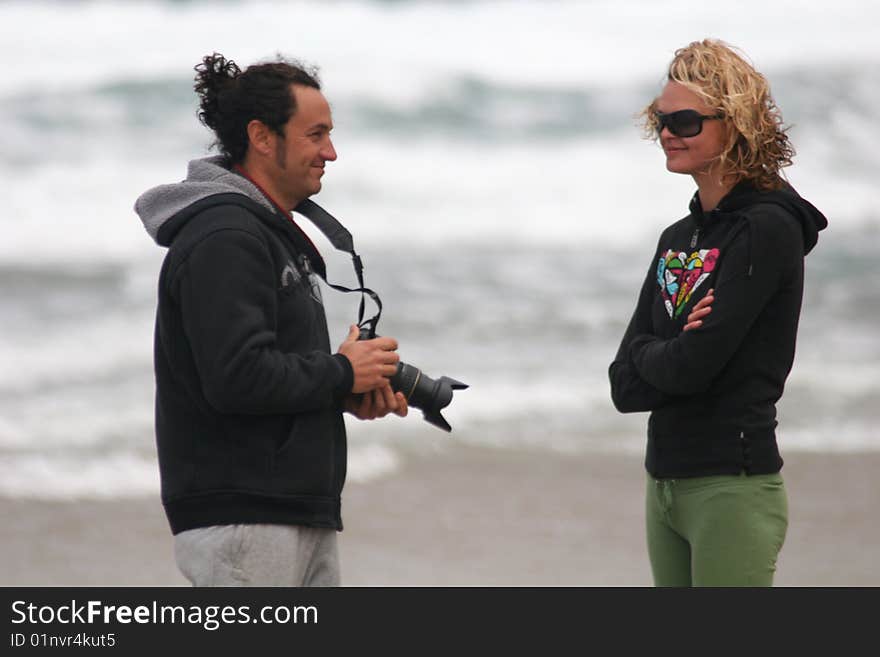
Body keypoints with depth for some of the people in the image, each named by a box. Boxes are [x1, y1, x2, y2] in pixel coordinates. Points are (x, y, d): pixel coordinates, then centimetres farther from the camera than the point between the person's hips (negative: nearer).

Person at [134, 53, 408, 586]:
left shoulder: (274, 233, 19)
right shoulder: (223, 238, -15)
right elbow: (238, 377, -25)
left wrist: (349, 396, 7)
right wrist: (342, 373, -11)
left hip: (304, 514, 11)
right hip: (242, 519, -10)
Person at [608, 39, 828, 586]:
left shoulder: (767, 229, -10)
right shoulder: (677, 239, 14)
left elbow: (694, 363, -18)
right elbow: (625, 387, 9)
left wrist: (645, 356, 1)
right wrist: (671, 350, -10)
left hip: (735, 485, -8)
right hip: (666, 481, 8)